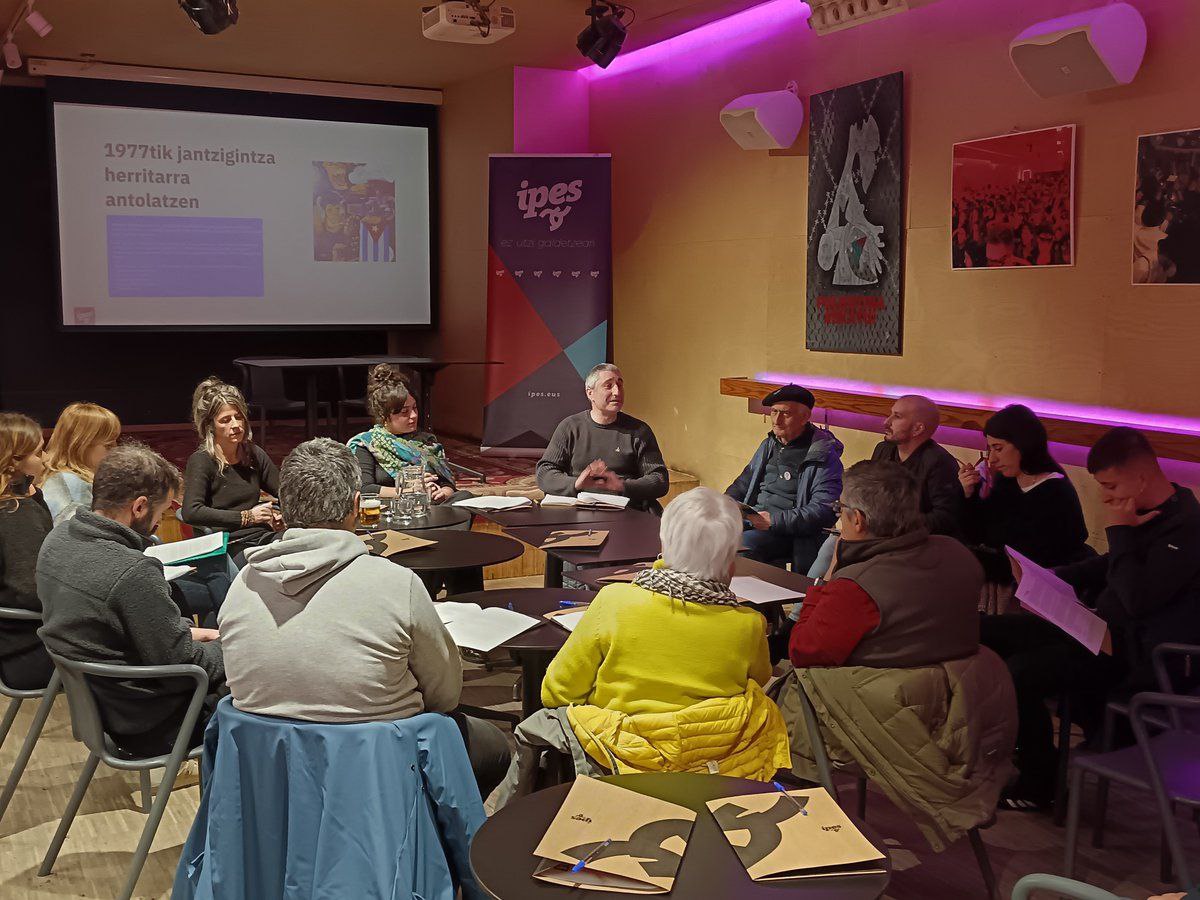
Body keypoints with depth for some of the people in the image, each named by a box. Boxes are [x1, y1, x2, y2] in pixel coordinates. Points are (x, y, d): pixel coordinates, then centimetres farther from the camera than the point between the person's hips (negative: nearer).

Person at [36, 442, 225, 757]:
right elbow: (183, 667, -21)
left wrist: (184, 633, 10)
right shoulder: (134, 573, -30)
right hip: (150, 727, -9)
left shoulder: (57, 540, -3)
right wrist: (230, 648, -2)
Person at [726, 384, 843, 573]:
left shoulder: (823, 457, -8)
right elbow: (744, 483, 29)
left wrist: (774, 520, -24)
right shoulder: (769, 444, 18)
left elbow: (825, 510, -17)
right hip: (749, 518, 7)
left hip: (788, 532, -7)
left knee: (737, 548, -33)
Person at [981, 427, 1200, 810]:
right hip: (1104, 629, 10)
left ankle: (1036, 786, -5)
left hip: (1138, 658, -10)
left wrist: (1120, 530, -20)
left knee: (1019, 672, -27)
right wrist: (1050, 578, 10)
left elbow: (1138, 600, -29)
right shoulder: (1141, 513, 8)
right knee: (989, 632, 7)